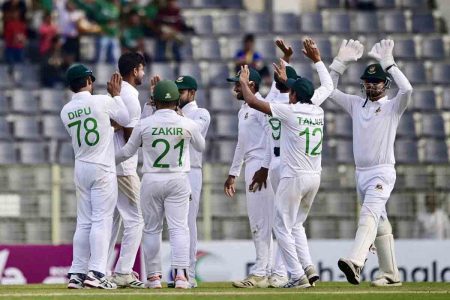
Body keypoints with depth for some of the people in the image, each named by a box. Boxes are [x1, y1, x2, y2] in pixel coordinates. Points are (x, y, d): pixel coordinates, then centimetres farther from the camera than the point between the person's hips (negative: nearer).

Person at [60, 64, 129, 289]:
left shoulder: (66, 111, 4)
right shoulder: (102, 102, -10)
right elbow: (126, 120, 4)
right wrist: (116, 95, 14)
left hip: (81, 168, 5)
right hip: (102, 169, -5)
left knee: (83, 222, 10)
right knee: (101, 220, -6)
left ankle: (77, 273, 9)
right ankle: (96, 273, -12)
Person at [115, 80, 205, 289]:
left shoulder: (144, 124, -5)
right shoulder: (187, 124, -5)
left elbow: (127, 152, 5)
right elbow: (201, 147, 15)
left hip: (151, 180, 0)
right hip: (178, 181, 0)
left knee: (151, 229, 11)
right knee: (179, 228, -2)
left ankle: (153, 276, 11)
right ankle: (180, 273, -16)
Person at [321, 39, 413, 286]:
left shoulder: (392, 107, -1)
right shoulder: (356, 104, 15)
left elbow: (407, 89, -21)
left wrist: (388, 62, -19)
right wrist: (341, 62, 3)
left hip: (382, 173, -7)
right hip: (361, 173, 7)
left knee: (369, 214, -25)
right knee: (379, 222, 11)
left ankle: (355, 263, -44)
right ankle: (391, 275, 16)